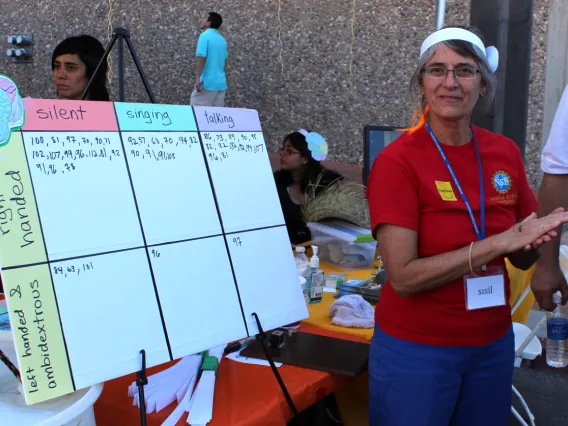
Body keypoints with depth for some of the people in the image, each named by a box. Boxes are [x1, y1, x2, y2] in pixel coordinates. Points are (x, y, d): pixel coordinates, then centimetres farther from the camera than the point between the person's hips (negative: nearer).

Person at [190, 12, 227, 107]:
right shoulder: (222, 39, 12)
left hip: (207, 81, -7)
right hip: (221, 82, 7)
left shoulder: (205, 36, -9)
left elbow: (201, 58, -17)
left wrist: (197, 78, -19)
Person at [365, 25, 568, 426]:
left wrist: (534, 240, -13)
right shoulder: (397, 161, -15)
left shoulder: (506, 153, -1)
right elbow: (404, 276, -21)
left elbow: (522, 259, 9)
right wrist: (498, 243, -24)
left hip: (494, 345, 5)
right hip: (416, 349, -5)